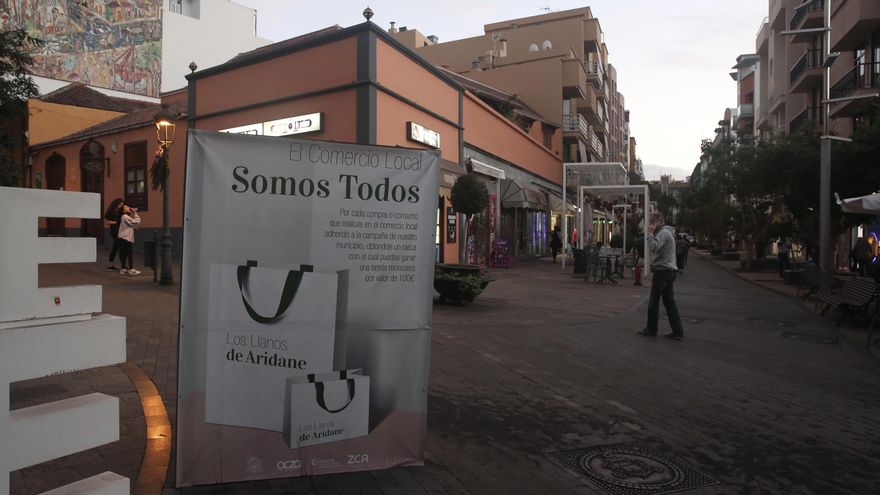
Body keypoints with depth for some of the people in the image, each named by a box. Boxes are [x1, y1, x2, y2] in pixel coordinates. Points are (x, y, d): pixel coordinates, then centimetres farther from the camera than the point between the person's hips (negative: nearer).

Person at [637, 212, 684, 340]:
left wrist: (650, 233, -16)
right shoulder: (666, 232, 21)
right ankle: (677, 331, 6)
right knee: (669, 302, 8)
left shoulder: (663, 233, -12)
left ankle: (651, 329, 7)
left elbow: (653, 247, -25)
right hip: (669, 270, 10)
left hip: (662, 270, -10)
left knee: (654, 301, -1)